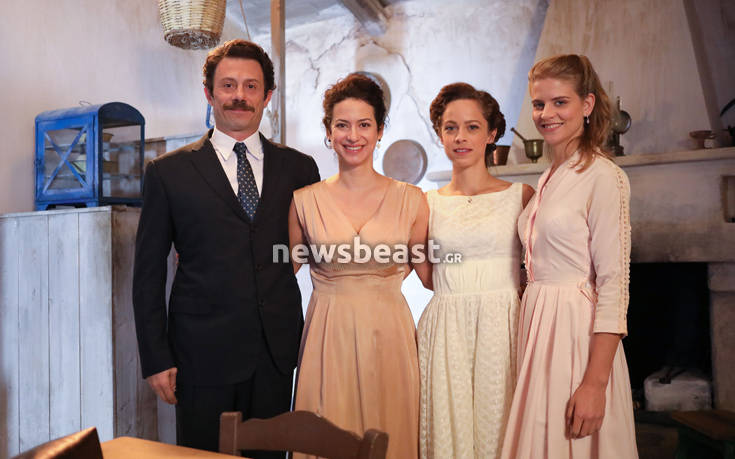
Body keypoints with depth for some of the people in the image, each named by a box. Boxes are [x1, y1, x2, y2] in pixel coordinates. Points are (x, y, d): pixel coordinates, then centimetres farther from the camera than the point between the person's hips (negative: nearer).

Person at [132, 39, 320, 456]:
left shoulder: (299, 168, 5)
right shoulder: (169, 172, 0)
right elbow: (148, 273, 1)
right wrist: (157, 359, -3)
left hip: (277, 353, 2)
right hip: (203, 354, -2)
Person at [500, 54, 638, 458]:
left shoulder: (603, 176, -11)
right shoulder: (548, 179, 12)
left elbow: (614, 284, -16)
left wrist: (595, 383, -20)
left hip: (578, 330, -7)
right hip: (537, 324, 7)